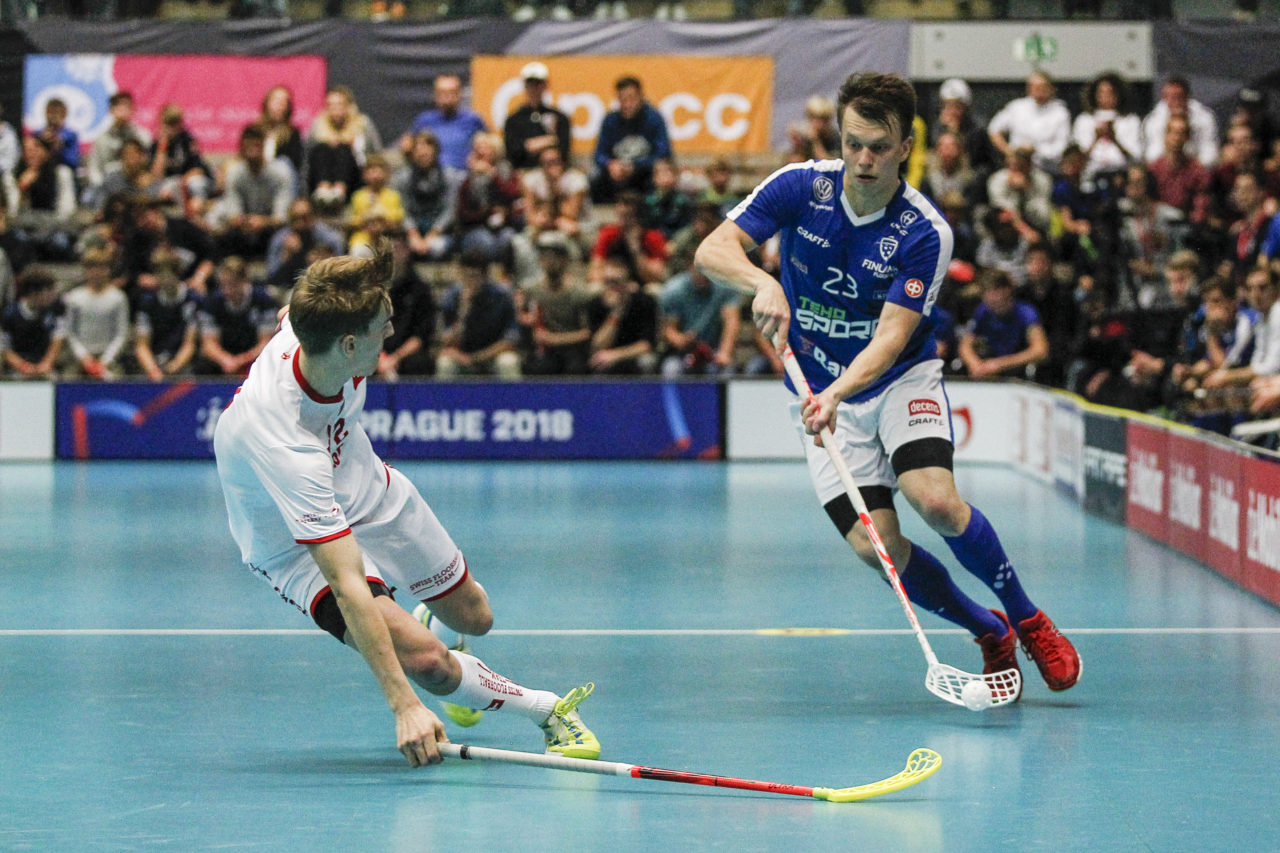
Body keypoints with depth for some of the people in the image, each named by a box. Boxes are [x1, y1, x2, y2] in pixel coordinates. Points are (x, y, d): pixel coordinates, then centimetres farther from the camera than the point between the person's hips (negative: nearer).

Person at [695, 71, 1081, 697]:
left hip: (902, 380, -2)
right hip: (822, 396, 2)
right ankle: (989, 633, 9)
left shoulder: (925, 233, -18)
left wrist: (837, 393, -41)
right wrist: (761, 281, -37)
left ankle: (1028, 620, -4)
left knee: (936, 500, -28)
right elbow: (713, 251, -16)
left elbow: (891, 336, -24)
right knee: (875, 546, -15)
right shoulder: (800, 188, -10)